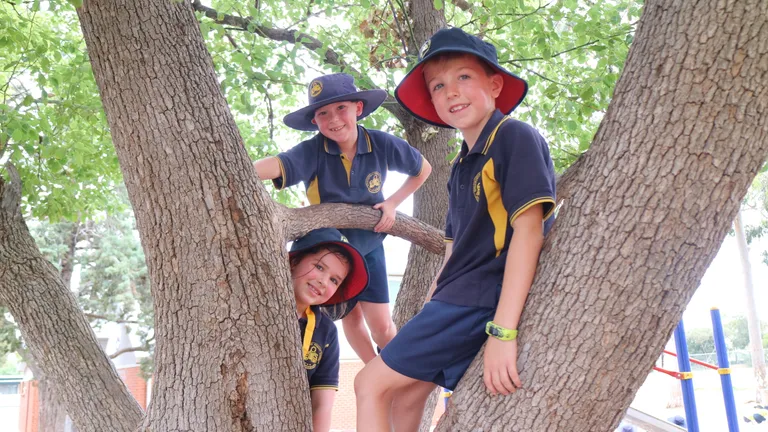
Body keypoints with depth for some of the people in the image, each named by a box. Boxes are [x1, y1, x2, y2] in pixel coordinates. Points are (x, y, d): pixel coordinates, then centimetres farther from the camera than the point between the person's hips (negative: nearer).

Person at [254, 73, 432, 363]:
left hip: (368, 245, 1)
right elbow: (277, 165, -47)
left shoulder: (382, 145, -18)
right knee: (350, 315, 12)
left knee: (382, 325, 0)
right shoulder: (312, 152, -25)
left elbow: (423, 170, 0)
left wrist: (393, 202, -10)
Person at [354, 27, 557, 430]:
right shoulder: (462, 165, 15)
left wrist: (503, 330, -26)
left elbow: (528, 230, -21)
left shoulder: (516, 138, -12)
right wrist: (428, 313, 15)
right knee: (406, 397, 14)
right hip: (460, 301, 9)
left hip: (480, 303, -8)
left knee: (370, 384, -4)